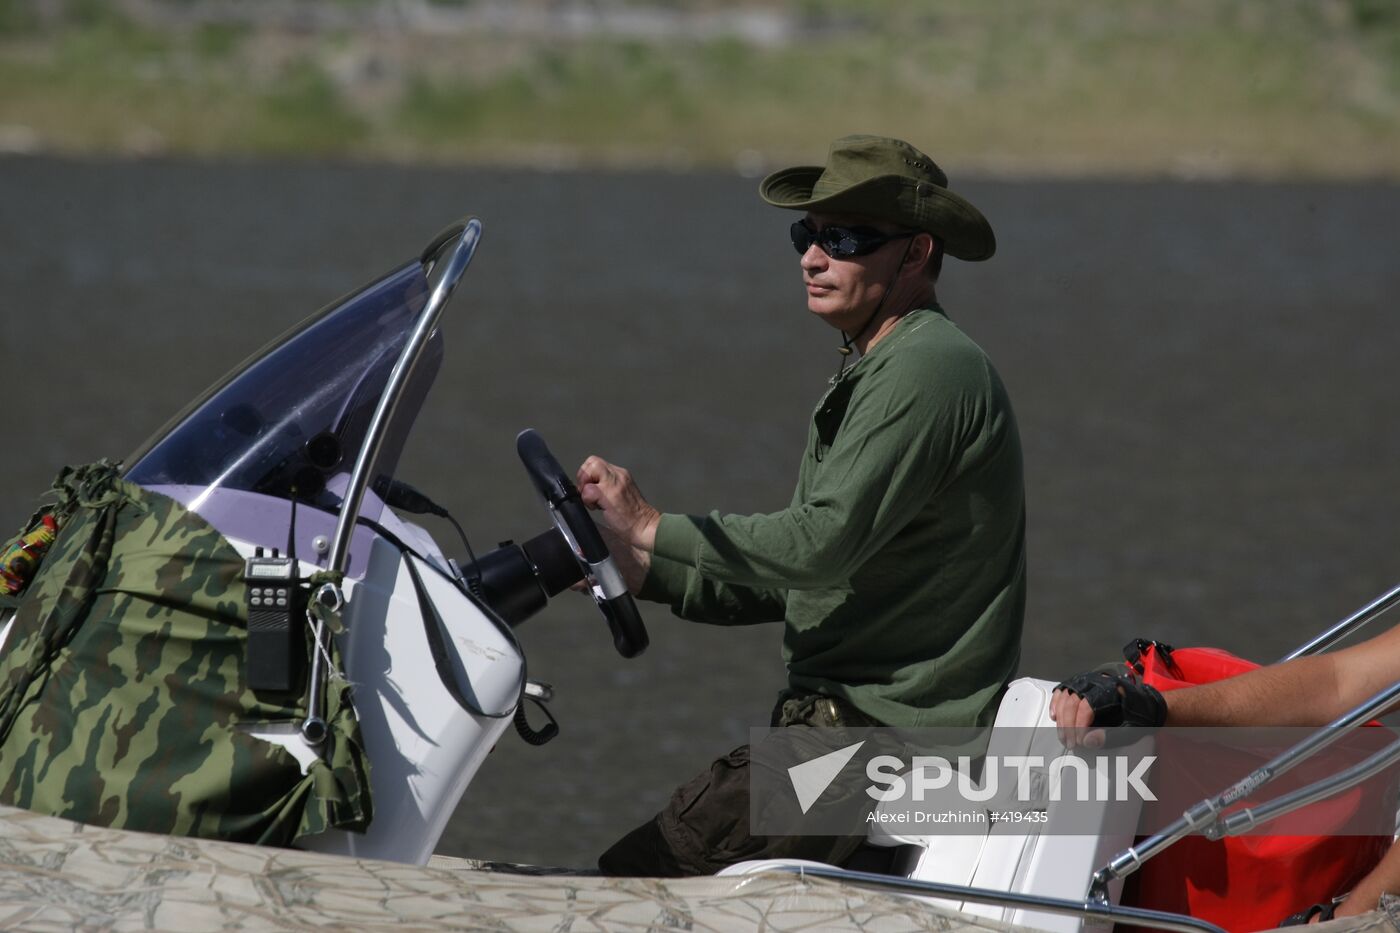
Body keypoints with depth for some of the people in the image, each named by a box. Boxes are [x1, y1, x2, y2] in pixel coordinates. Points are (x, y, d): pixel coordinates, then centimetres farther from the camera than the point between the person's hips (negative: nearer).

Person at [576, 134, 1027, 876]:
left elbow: (824, 544, -23)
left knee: (636, 881, -18)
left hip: (886, 729, -11)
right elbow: (797, 581, 22)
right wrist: (645, 572, 9)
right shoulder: (871, 375, 22)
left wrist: (651, 529, -15)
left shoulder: (928, 370, -13)